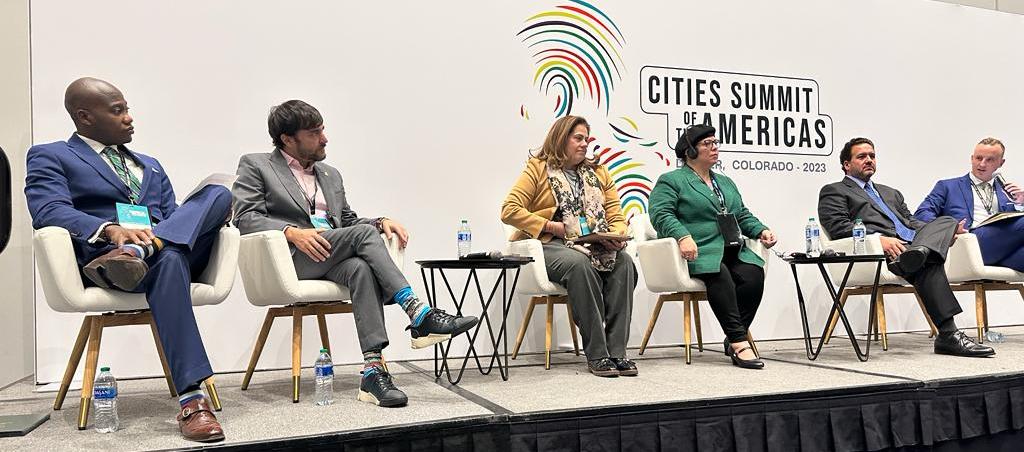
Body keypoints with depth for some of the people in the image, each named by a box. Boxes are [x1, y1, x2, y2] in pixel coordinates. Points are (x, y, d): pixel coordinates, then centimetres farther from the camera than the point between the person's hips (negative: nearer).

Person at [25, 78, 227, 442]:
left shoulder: (149, 165, 31)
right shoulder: (49, 157, 12)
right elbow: (48, 211, -7)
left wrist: (210, 214, -2)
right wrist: (110, 230, -26)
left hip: (172, 246, 6)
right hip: (104, 257, -5)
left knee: (218, 192, -16)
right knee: (169, 258, -39)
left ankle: (138, 251, -40)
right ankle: (192, 399, -44)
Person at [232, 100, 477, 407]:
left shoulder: (330, 175, 28)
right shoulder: (255, 166, 11)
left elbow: (348, 221, 26)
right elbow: (245, 217, -3)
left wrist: (380, 222, 4)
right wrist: (291, 231, -21)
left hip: (334, 260, 5)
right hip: (290, 258, -4)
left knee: (362, 268, -32)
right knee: (364, 233, -28)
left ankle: (373, 369, -41)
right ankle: (419, 315, -33)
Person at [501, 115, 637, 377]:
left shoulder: (598, 172, 22)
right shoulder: (538, 169, 7)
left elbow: (616, 216, 16)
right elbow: (509, 211, -3)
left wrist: (615, 236, -8)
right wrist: (551, 226, -10)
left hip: (595, 245, 4)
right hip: (551, 246, -4)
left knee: (623, 262, -27)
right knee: (579, 263, -37)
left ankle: (616, 351, -27)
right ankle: (596, 355, -31)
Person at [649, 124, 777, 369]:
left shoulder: (726, 182, 29)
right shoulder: (670, 181, 6)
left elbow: (742, 216, 30)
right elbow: (661, 214, -9)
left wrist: (761, 231, 9)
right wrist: (683, 236, -26)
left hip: (731, 250, 6)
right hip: (698, 251, -6)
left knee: (753, 274, -24)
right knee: (720, 275, -35)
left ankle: (733, 340, -16)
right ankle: (740, 342, -33)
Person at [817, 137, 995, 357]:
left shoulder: (891, 193, 38)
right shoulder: (833, 191, 15)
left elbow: (912, 221, 26)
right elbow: (838, 227, -3)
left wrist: (948, 232, 3)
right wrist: (879, 238, -18)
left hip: (912, 240, 7)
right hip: (878, 249, -7)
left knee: (946, 221, -20)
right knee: (928, 264, -32)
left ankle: (919, 252, -51)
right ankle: (948, 334, -38)